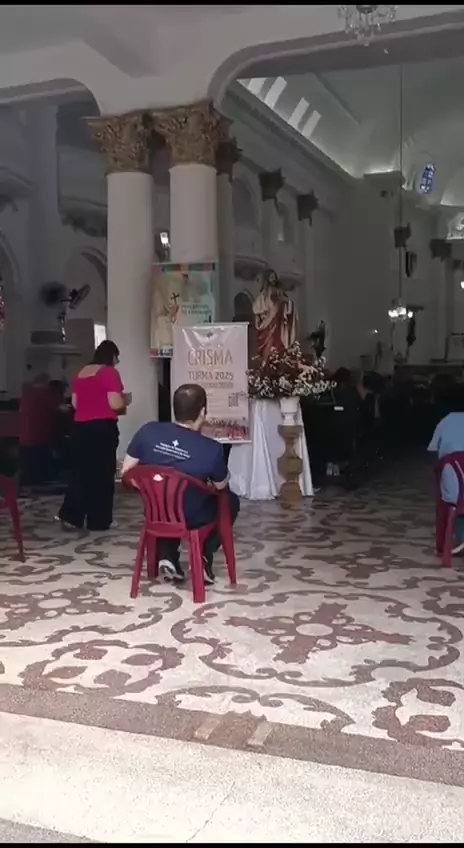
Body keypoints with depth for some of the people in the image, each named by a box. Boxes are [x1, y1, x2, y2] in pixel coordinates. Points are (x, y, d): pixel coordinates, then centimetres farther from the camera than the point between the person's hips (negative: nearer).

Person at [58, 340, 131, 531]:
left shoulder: (81, 374, 12)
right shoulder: (110, 373, -9)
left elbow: (74, 403, 16)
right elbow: (115, 404, -16)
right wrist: (125, 400, 4)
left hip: (80, 427, 6)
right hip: (103, 428, -6)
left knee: (80, 471, 13)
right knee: (102, 473, 3)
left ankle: (70, 515, 7)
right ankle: (99, 521, 10)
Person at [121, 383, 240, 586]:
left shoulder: (148, 431, -16)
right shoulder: (211, 449, -23)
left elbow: (126, 474, -6)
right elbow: (221, 486, -4)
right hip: (193, 519, -3)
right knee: (230, 501, 27)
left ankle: (167, 556, 18)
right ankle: (204, 557, 12)